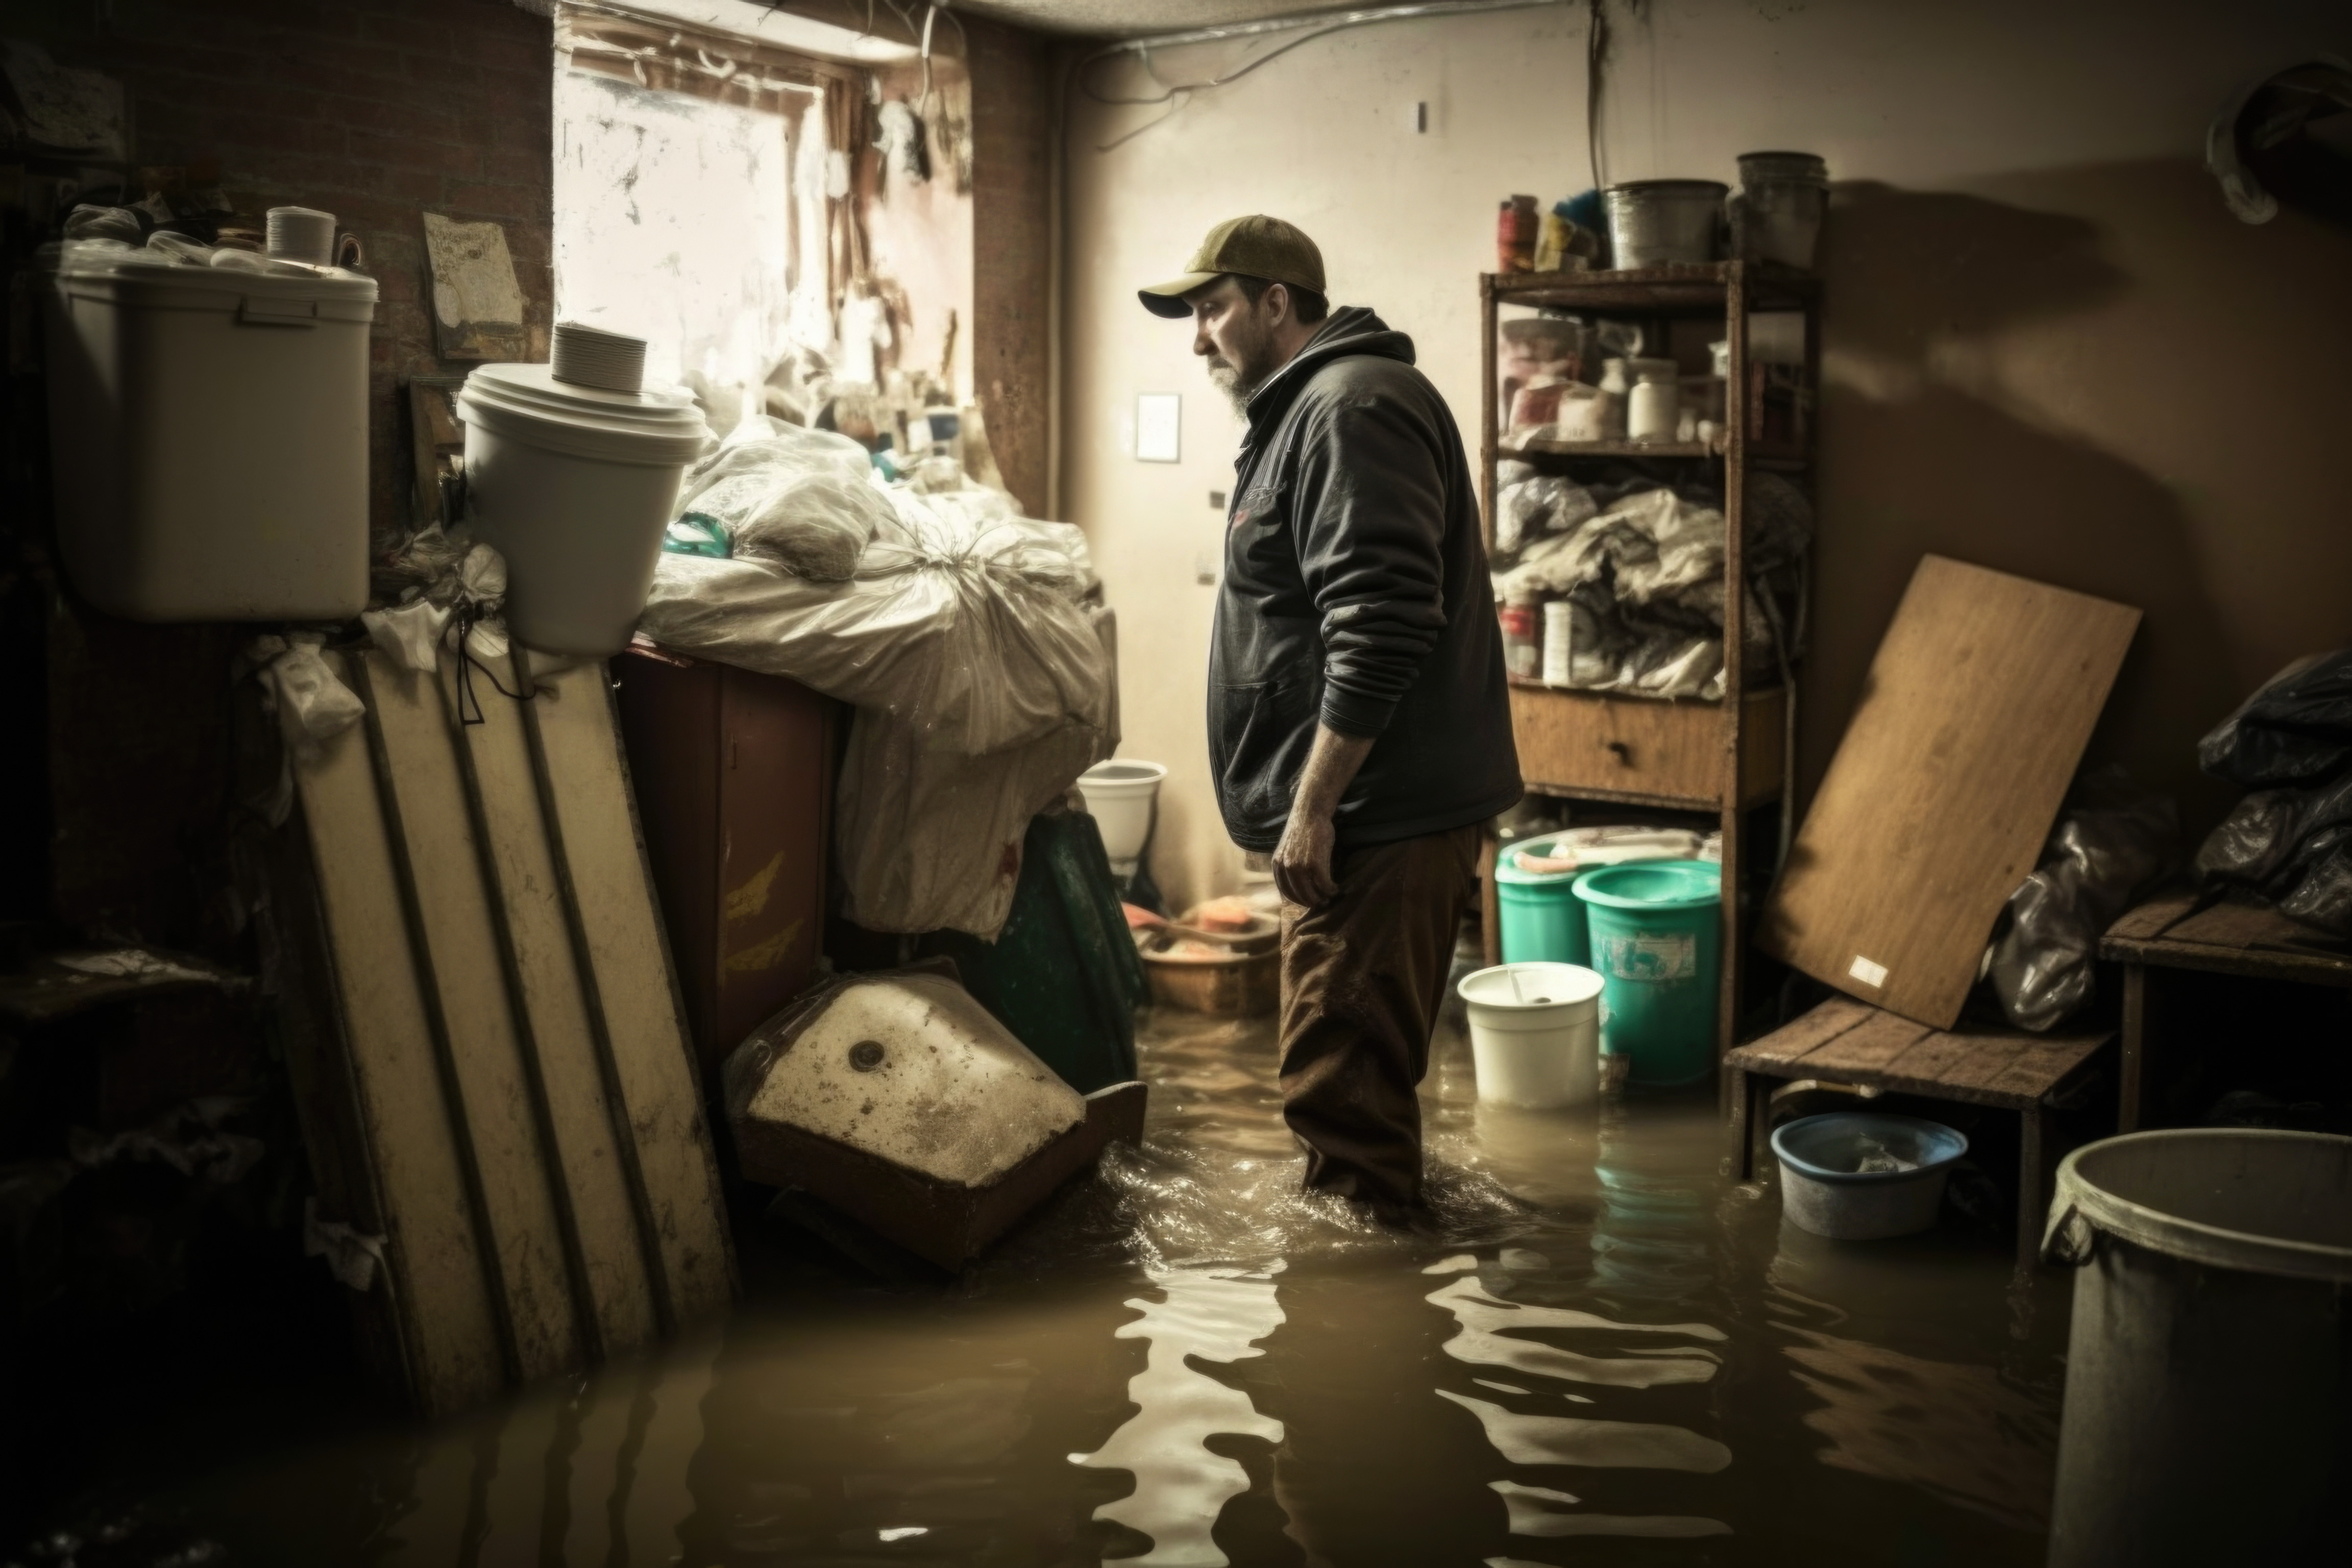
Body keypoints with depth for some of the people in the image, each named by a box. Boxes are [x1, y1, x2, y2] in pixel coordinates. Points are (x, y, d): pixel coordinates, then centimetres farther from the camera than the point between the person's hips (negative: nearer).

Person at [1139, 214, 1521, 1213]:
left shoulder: (1353, 410, -15)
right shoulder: (1307, 412, 19)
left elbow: (1381, 629, -25)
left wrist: (1313, 805, -22)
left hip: (1378, 818, -11)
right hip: (1360, 810, 11)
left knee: (1343, 1083, -5)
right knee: (1350, 1066, 21)